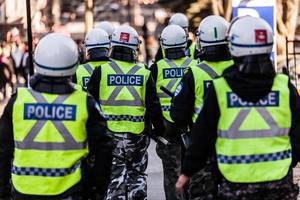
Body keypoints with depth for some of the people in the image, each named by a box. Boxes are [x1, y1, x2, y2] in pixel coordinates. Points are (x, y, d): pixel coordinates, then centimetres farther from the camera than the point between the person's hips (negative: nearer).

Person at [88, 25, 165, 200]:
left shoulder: (101, 71, -4)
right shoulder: (144, 73, -1)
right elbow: (153, 107, 1)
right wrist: (160, 131, 14)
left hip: (109, 134, -1)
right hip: (137, 135, 1)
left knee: (114, 179, 4)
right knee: (138, 176, 16)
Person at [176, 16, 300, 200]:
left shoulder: (219, 89, -8)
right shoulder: (285, 87, -5)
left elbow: (202, 136, -1)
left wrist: (187, 172, 12)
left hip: (236, 185, -1)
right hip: (279, 183, 1)